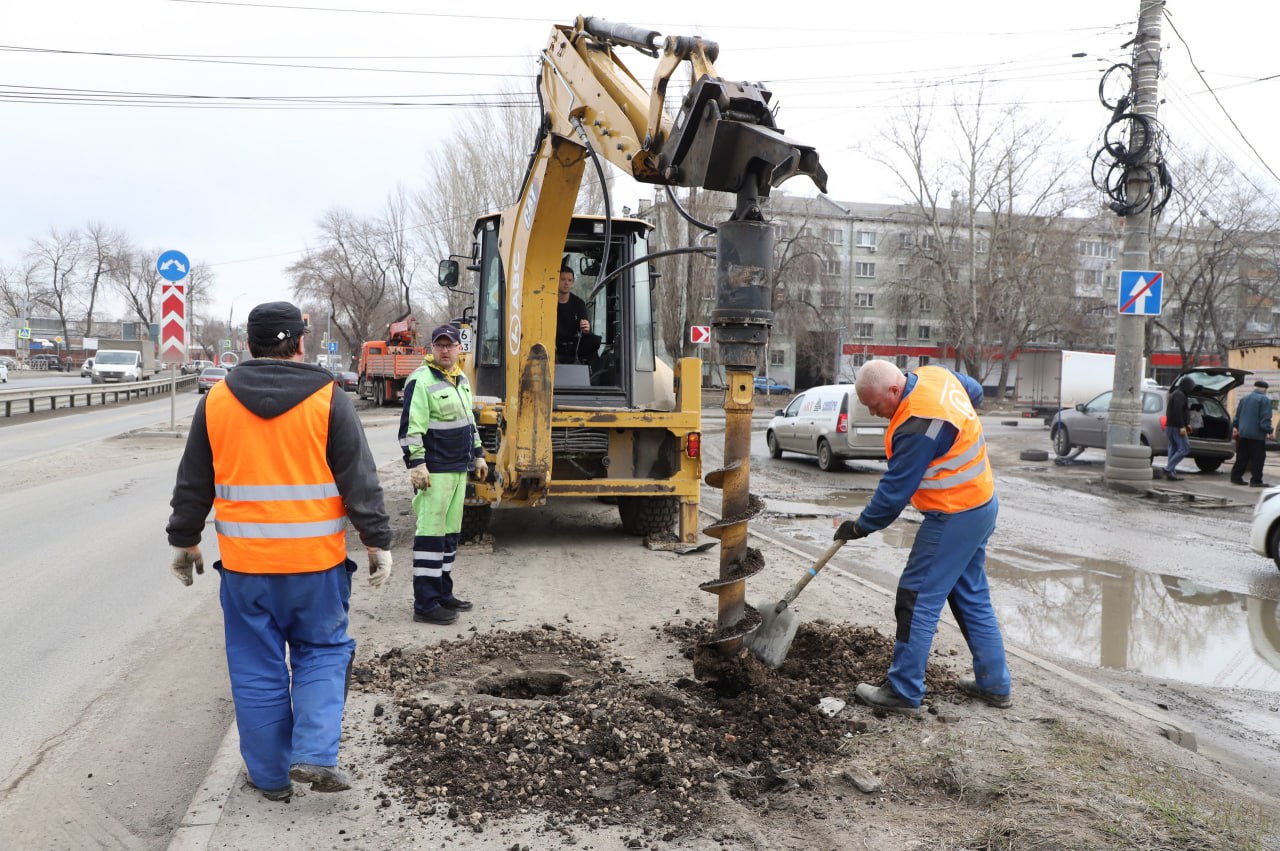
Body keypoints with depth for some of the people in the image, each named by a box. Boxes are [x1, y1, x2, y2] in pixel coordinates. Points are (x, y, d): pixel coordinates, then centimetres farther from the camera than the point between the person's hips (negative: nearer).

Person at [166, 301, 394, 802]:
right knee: (322, 652, 16)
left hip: (245, 563, 2)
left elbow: (192, 486, 10)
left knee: (257, 668, 13)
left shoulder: (216, 401, 3)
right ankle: (315, 755, 3)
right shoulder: (327, 400, -5)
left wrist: (184, 542, 21)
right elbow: (361, 482, -6)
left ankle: (271, 775, 22)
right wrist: (377, 542, 1)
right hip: (316, 562, -2)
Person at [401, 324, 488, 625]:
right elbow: (410, 426, -17)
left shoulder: (461, 380, 16)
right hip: (433, 471, -9)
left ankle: (442, 593, 24)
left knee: (450, 532, 14)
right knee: (430, 534, -7)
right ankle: (425, 604, -3)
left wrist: (478, 455, 24)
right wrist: (415, 463, -23)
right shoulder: (421, 380, -11)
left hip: (458, 469, 9)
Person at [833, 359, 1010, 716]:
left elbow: (895, 490, -20)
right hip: (981, 504, 10)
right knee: (972, 597, 19)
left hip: (954, 518, -10)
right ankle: (995, 684, 29)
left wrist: (861, 526, -8)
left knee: (917, 601, -3)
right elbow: (975, 391, 22)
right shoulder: (936, 374, 1)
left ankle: (904, 692, 5)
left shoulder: (917, 427, -27)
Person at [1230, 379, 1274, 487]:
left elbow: (1237, 415, 20)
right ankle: (1256, 480, -4)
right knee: (1258, 458, -2)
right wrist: (1268, 431, -13)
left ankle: (1236, 477, 12)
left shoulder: (1244, 399, 14)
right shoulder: (1264, 399, -9)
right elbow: (1266, 418, -15)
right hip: (1257, 434, -7)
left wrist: (1235, 427, 27)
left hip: (1243, 434, 7)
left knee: (1241, 457, 12)